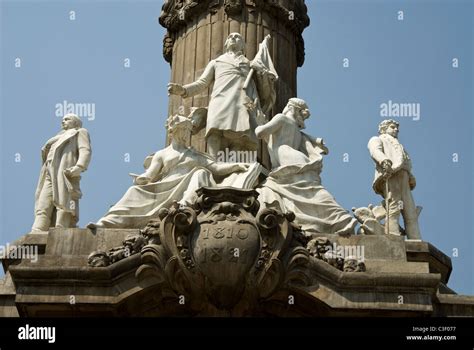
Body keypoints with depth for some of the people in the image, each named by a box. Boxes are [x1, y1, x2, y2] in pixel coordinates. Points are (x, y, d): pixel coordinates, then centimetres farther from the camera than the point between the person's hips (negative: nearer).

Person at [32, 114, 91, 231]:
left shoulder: (80, 132, 18)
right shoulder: (61, 137, 39)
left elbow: (85, 151, -1)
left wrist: (78, 167, -19)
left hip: (65, 175, -6)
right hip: (50, 177, 6)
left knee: (63, 208, -19)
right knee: (43, 209, -12)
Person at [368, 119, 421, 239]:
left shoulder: (398, 145, 45)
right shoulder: (376, 139, 26)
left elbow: (403, 161, 27)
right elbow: (375, 151, 0)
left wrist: (411, 177, 6)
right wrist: (383, 160, -24)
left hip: (404, 178, 7)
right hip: (389, 176, -7)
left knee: (411, 214, -7)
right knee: (393, 209, -24)